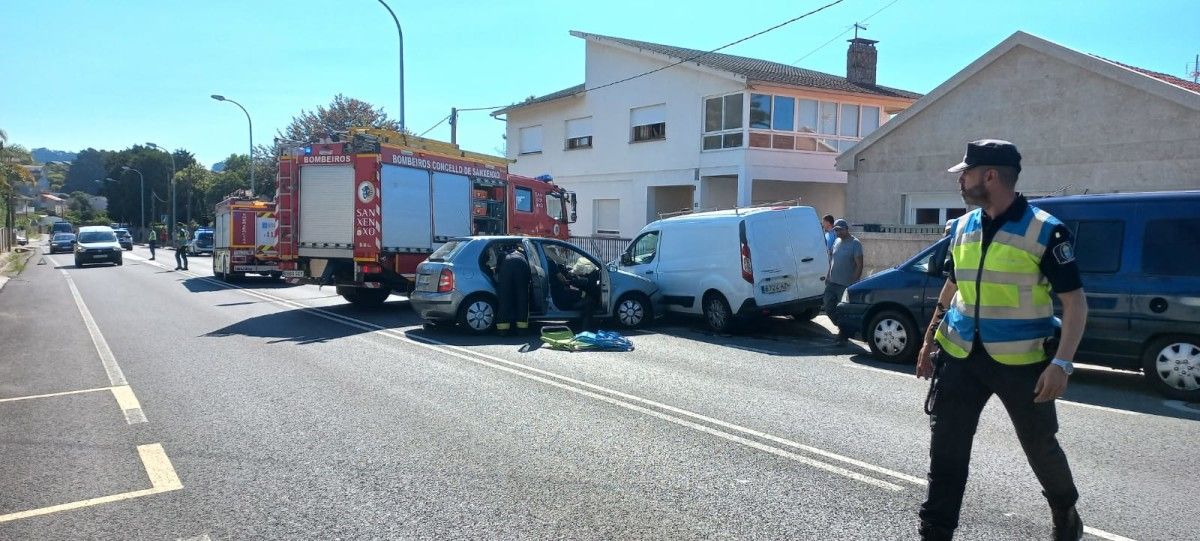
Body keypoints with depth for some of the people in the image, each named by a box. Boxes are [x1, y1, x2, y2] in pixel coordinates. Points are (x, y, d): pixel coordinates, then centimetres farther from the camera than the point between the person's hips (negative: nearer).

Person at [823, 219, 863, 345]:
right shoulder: (836, 241, 13)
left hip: (846, 285, -7)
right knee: (828, 308, 8)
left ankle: (842, 337, 10)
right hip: (832, 283, 7)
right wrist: (828, 277, 15)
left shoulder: (855, 243, -10)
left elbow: (859, 265, -13)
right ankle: (842, 329, 27)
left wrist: (854, 282, -19)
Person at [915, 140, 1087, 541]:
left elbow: (1075, 302, -11)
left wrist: (1062, 363, -21)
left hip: (1021, 361, -4)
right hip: (962, 356, 4)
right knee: (946, 446, 2)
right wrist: (929, 341, 17)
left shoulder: (1044, 231, -12)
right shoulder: (961, 228, 5)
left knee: (1040, 446, 14)